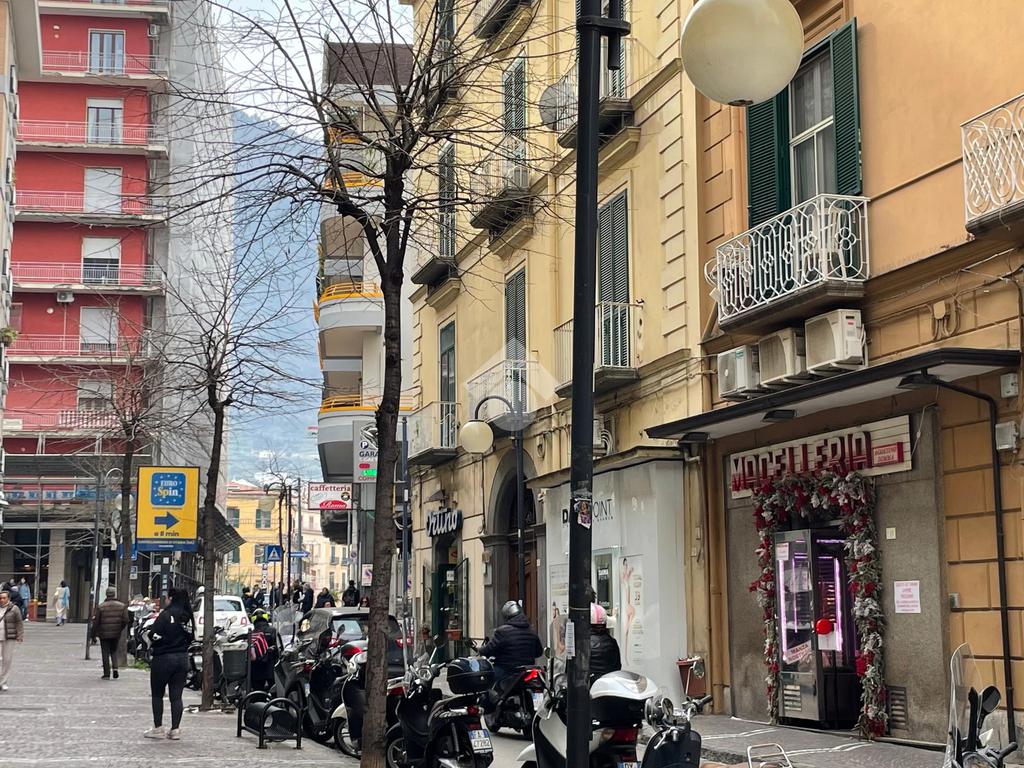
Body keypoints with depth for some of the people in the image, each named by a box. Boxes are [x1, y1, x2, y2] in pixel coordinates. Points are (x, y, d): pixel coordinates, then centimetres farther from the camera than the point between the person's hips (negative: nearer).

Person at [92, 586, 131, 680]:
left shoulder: (100, 607, -6)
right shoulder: (122, 606, -1)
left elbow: (95, 622, -6)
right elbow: (126, 620, -4)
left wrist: (94, 634, 2)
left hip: (104, 634, -2)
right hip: (116, 634, 2)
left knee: (105, 653, 5)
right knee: (114, 651, 19)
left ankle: (106, 674, 5)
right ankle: (115, 668, -2)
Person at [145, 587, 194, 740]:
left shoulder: (166, 614, -14)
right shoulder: (188, 616, 5)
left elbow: (154, 635, -17)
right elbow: (191, 637, 11)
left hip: (164, 658, -5)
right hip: (183, 659, 5)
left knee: (157, 694, 8)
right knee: (176, 696, 8)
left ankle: (158, 728, 7)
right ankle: (175, 729, 6)